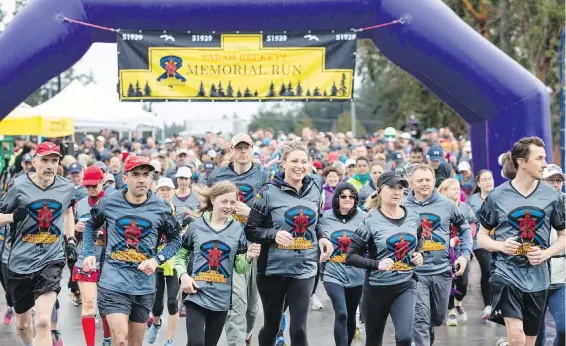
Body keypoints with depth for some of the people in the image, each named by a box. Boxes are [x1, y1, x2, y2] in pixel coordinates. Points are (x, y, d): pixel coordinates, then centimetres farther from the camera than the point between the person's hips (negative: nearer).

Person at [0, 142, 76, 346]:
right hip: (20, 261, 1)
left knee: (43, 321, -20)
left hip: (51, 260, 0)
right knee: (22, 323, 16)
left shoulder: (66, 188, 1)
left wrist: (71, 240, 13)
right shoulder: (19, 186, -7)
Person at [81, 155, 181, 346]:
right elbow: (91, 225, 16)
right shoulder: (109, 203, -2)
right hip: (113, 282, -2)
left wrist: (157, 259, -8)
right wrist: (89, 253, 4)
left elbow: (175, 240, 8)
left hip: (144, 285, 2)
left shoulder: (161, 207, -2)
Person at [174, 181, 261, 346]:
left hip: (221, 299, 2)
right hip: (196, 295, -2)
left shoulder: (237, 230, 2)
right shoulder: (196, 226, -1)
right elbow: (181, 255, 8)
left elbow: (240, 267, 4)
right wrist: (183, 275, -10)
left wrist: (248, 258, -17)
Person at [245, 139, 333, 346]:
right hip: (273, 268, -2)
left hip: (304, 269, 2)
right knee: (272, 325, 12)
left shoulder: (314, 192, 5)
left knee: (299, 329, -5)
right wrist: (274, 234, -24)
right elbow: (251, 230, -7)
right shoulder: (269, 192, -9)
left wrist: (321, 238, 2)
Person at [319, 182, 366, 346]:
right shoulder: (325, 217, -1)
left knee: (350, 316, 15)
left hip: (355, 275, 2)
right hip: (333, 274, -2)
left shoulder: (363, 217, -2)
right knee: (341, 314, -17)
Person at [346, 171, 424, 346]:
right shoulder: (371, 221, -11)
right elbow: (351, 257, -9)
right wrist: (377, 264, -23)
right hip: (377, 288, -2)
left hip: (405, 285, 2)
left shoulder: (413, 218, 2)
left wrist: (418, 254, 2)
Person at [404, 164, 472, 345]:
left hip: (442, 271, 3)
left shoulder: (446, 204, 1)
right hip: (414, 273, -3)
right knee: (420, 321, -13)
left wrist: (465, 254, 3)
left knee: (438, 318, 18)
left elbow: (464, 228, 14)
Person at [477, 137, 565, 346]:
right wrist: (500, 246, -14)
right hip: (506, 275, -3)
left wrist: (546, 253, -9)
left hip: (537, 279, 3)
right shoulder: (497, 196, -2)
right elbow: (482, 236, 7)